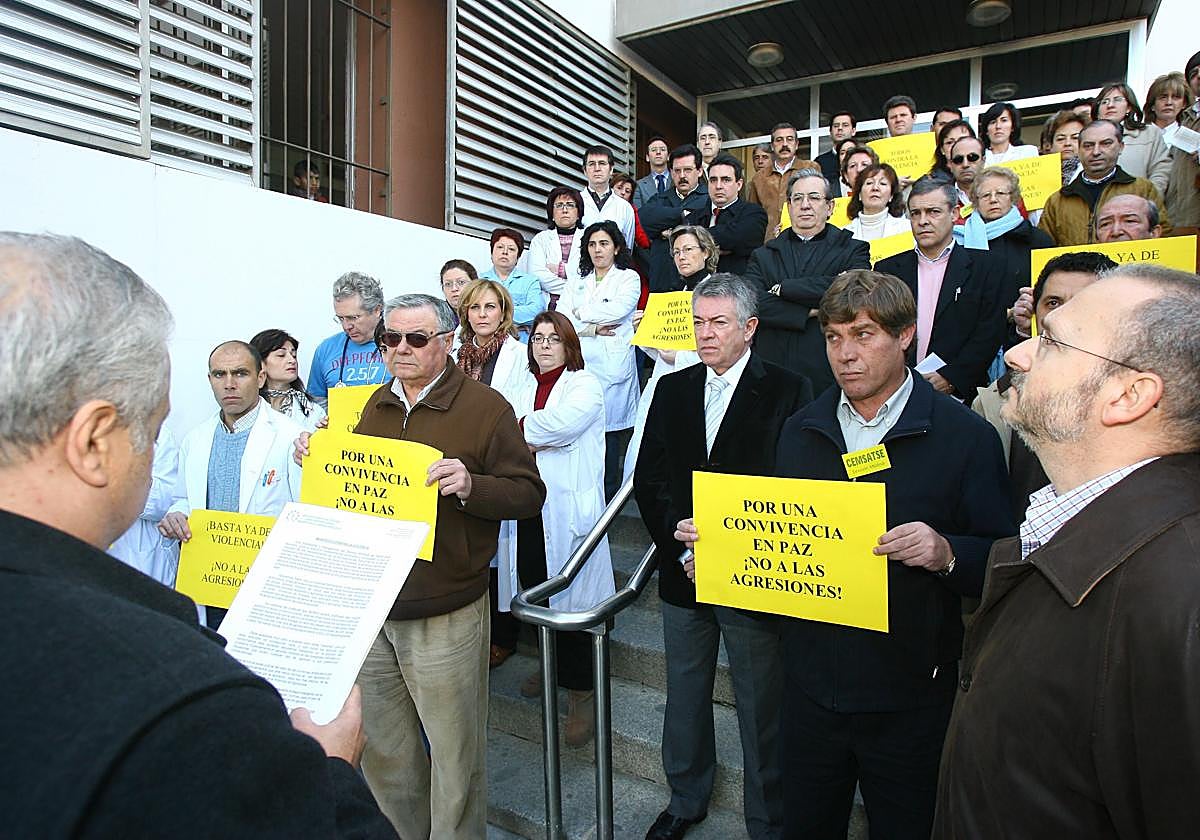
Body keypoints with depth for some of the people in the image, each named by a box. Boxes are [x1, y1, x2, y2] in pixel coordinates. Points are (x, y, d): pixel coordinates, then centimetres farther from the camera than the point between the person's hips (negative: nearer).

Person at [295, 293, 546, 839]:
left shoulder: (484, 406, -8)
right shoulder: (376, 405, 10)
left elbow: (529, 493, -12)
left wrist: (469, 485, -28)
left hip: (443, 615, -6)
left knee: (454, 755, 9)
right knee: (380, 750, 21)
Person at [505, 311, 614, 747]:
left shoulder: (585, 385, 0)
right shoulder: (527, 390, 18)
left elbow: (563, 422, -20)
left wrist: (524, 430, -6)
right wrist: (540, 438, -8)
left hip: (568, 507, -5)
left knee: (569, 596, -3)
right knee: (533, 585, 11)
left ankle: (581, 692, 11)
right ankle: (553, 665, 35)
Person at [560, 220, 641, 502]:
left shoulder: (629, 278, 9)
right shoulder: (577, 281, 21)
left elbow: (618, 309, -10)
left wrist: (581, 314, 2)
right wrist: (592, 328, -6)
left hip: (611, 365, -3)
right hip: (578, 363, 3)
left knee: (608, 428, -6)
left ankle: (607, 494, 4)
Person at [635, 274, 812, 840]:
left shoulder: (788, 391, -7)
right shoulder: (672, 390, 6)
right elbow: (648, 478, 4)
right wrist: (677, 538, -10)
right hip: (682, 572, 4)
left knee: (762, 709, 11)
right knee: (685, 696, 20)